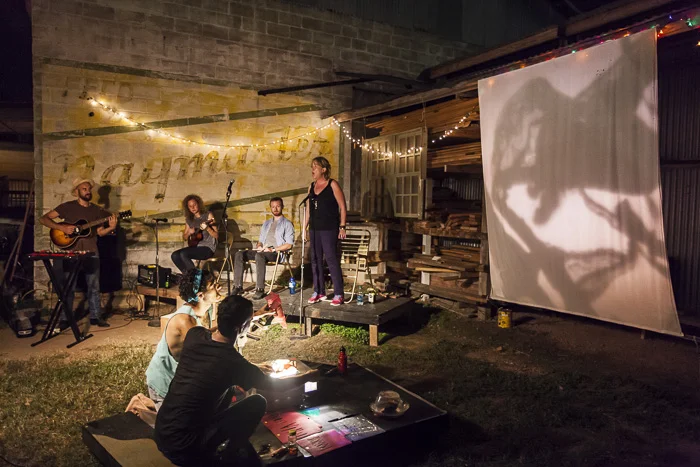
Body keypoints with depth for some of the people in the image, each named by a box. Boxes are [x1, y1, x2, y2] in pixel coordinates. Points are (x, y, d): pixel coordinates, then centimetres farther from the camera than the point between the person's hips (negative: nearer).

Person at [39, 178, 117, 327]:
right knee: (68, 287, 2)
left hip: (91, 252, 3)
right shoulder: (68, 206, 0)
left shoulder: (97, 210, 10)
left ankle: (95, 316, 16)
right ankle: (64, 319, 12)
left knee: (94, 286, 7)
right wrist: (62, 227, -16)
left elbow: (100, 232, 10)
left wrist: (111, 228, -10)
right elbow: (43, 219, -3)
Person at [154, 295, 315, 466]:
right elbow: (274, 385, -2)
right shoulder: (234, 363, -20)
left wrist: (250, 316, 28)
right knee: (257, 403, -1)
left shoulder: (194, 335, -6)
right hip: (185, 449, -7)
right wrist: (309, 376, 15)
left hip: (160, 433, 7)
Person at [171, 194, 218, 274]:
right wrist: (189, 233, -4)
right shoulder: (189, 220, 11)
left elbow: (216, 236, -9)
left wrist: (207, 228, -27)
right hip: (195, 246, 6)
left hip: (208, 248, -6)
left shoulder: (208, 216, -4)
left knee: (183, 254, -26)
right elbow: (184, 238, 18)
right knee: (174, 255, -15)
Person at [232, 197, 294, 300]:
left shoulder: (287, 224, 5)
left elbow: (289, 245, -5)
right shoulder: (266, 223, 27)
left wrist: (273, 249, -15)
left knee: (259, 256, -39)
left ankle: (260, 289, -36)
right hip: (263, 251, 7)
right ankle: (238, 286, -18)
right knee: (239, 254, -16)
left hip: (278, 253, -6)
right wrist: (259, 247, 3)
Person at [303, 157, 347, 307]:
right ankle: (319, 292, 18)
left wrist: (342, 226, -12)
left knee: (332, 260, -7)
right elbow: (308, 209, 16)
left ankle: (339, 294, -1)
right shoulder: (311, 187, 12)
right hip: (314, 229, 6)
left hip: (329, 229, -6)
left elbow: (343, 207, -6)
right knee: (316, 260, 8)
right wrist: (304, 228, 12)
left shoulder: (332, 184, -4)